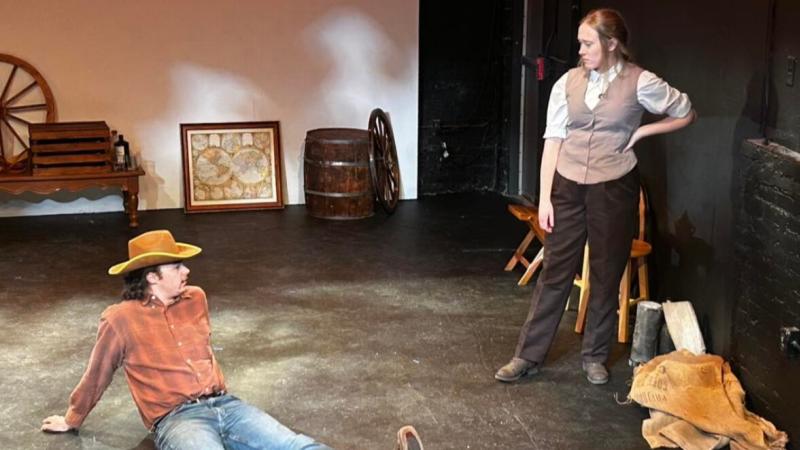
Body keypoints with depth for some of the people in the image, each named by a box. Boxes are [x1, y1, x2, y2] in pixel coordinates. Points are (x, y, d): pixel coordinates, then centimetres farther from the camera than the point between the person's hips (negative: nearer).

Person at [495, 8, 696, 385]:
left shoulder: (640, 82, -6)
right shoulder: (568, 82, 2)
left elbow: (685, 114, 6)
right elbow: (553, 139, 1)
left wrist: (640, 132, -4)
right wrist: (544, 198, -3)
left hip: (613, 188, -2)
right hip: (568, 186, 2)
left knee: (606, 275, 9)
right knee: (555, 271, 6)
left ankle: (595, 356, 24)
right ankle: (528, 355, 13)